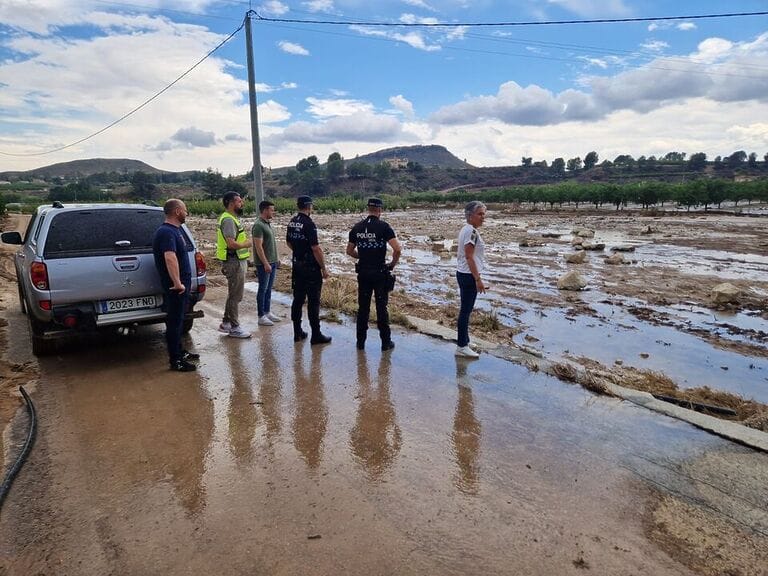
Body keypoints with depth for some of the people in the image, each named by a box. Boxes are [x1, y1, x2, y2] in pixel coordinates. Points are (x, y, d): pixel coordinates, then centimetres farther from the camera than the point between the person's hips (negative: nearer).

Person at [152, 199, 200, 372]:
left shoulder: (175, 230, 14)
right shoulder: (167, 232, -20)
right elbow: (170, 257, -35)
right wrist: (177, 283, -34)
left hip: (181, 285, 10)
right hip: (175, 287, -10)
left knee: (178, 320, 19)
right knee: (174, 322, -2)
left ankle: (179, 352, 31)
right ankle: (175, 361, 6)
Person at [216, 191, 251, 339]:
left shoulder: (232, 218, 16)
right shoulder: (228, 220, -18)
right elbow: (231, 244, -27)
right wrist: (247, 244, -13)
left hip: (238, 261, 11)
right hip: (234, 262, -11)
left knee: (233, 294, 18)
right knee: (235, 295, -2)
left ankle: (225, 323, 28)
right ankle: (234, 328, 7)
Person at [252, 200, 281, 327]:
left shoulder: (268, 224, 14)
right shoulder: (258, 226, -16)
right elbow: (259, 247, -21)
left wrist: (276, 258, 19)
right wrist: (266, 263, -23)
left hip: (272, 262, 9)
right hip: (264, 264, -9)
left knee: (269, 289, 14)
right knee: (263, 289, -2)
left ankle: (267, 312, 24)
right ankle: (261, 316, 5)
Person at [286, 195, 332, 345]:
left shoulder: (292, 222, 7)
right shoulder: (308, 224, -18)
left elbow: (289, 242, 19)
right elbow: (316, 248, -20)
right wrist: (324, 268, -13)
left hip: (297, 265, 8)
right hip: (311, 267, -8)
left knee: (298, 299, 12)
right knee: (313, 301, -2)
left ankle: (297, 332, 19)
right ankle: (316, 335, 4)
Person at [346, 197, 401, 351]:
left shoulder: (357, 227, 3)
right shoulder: (384, 226, -11)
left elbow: (349, 250, 11)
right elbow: (397, 249, -20)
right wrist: (392, 264, -4)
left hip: (363, 273, 4)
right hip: (380, 273, -3)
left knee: (363, 307, 11)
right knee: (381, 307, 5)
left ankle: (360, 341, 18)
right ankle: (386, 342, 13)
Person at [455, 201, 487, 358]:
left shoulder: (466, 229, 12)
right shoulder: (472, 231, -18)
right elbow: (469, 257, -21)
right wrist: (478, 279, -20)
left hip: (462, 274, 10)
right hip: (469, 276, -10)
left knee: (465, 310, 17)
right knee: (466, 311, -3)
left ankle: (464, 341, 28)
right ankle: (461, 347, 5)